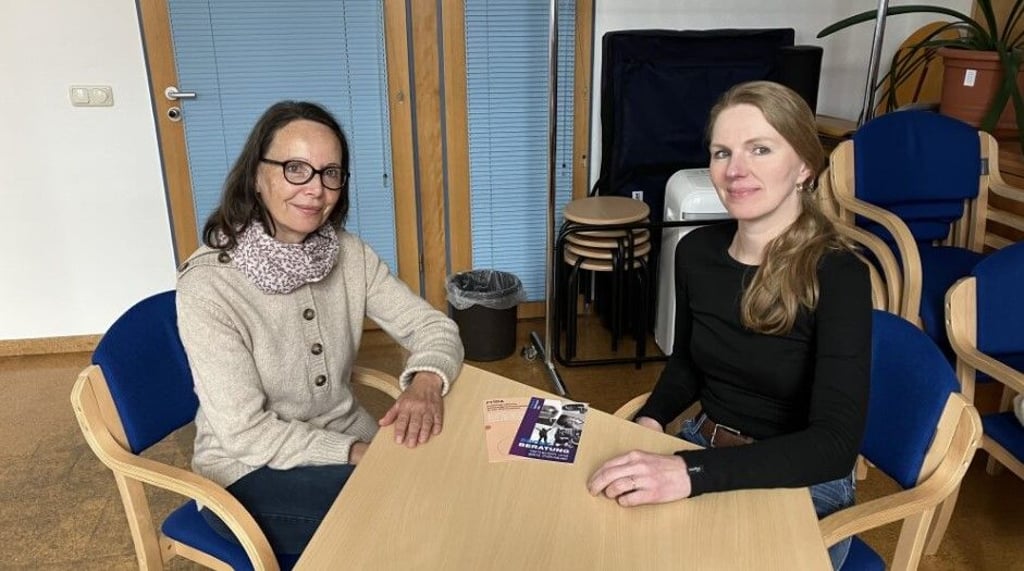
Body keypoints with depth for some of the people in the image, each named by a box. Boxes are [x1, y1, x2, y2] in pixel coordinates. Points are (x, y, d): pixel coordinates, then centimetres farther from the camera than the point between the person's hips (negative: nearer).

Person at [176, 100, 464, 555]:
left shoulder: (348, 253, -6)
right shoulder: (207, 286, -21)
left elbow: (433, 326, -5)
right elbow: (245, 433, -21)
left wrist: (426, 381, -27)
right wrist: (360, 454, -25)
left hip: (350, 445, 5)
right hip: (252, 472, -5)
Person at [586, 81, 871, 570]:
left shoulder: (837, 276, -19)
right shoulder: (696, 250, -3)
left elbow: (836, 442, -28)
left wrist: (692, 473, -39)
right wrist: (649, 421, -7)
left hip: (801, 489, -4)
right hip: (701, 452, 5)